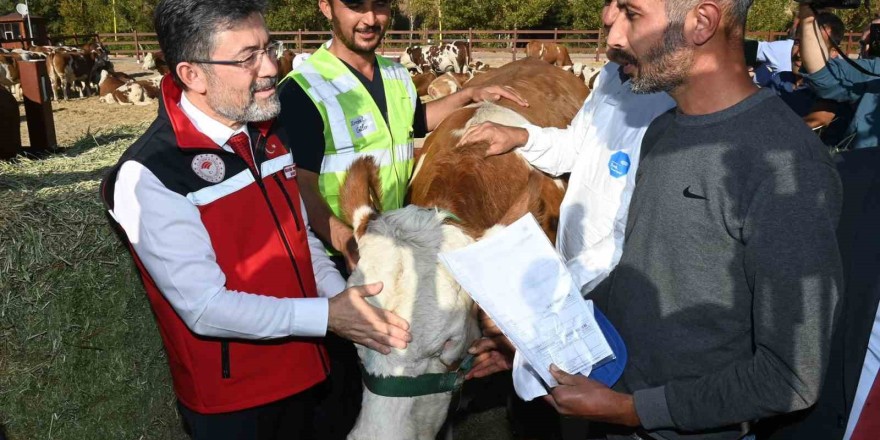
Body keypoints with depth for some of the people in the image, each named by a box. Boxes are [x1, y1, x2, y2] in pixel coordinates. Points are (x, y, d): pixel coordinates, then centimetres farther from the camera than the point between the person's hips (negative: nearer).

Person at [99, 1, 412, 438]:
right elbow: (206, 308, -24)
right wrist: (327, 316, -25)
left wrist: (347, 302, -6)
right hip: (228, 398, -6)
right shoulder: (149, 176, -23)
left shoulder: (266, 136, 0)